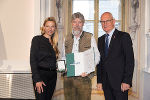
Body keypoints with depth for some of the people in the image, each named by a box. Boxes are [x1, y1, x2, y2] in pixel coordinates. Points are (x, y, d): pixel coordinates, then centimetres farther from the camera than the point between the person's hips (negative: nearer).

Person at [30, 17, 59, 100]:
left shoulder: (54, 42, 13)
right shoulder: (37, 39, -4)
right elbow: (33, 60, -10)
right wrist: (37, 80, -17)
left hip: (52, 76, 6)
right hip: (41, 74, -6)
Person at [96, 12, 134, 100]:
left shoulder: (124, 36, -4)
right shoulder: (100, 40, 14)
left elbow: (130, 60, -9)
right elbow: (100, 61, 14)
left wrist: (127, 81, -15)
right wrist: (99, 81, 8)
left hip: (120, 82, -5)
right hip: (106, 83, 5)